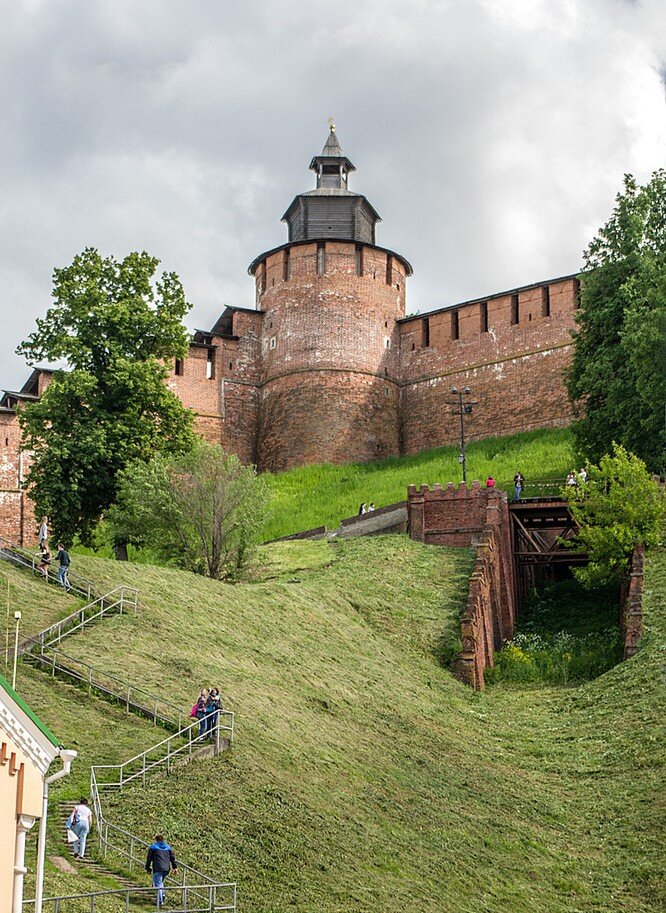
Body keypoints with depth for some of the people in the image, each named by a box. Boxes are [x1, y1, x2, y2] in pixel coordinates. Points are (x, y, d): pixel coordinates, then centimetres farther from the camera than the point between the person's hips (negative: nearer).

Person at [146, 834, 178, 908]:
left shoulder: (153, 847, 7)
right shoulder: (168, 847, 18)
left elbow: (149, 858, 4)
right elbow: (172, 857, 14)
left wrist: (148, 868, 9)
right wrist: (175, 867, 14)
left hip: (158, 868, -5)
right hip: (166, 868, 5)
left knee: (158, 884, -4)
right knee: (160, 882, 24)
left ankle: (160, 901, -13)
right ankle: (163, 894, 4)